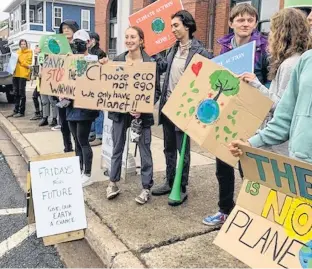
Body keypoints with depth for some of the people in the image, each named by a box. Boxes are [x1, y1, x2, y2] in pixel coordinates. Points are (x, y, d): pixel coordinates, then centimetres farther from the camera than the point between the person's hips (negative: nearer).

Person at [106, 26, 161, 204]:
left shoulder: (150, 62, -6)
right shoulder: (117, 60, 4)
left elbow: (156, 90, -5)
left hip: (142, 112, -3)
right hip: (120, 111, 4)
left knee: (145, 150, 5)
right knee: (117, 148, 13)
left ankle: (146, 188, 18)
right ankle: (113, 183, 28)